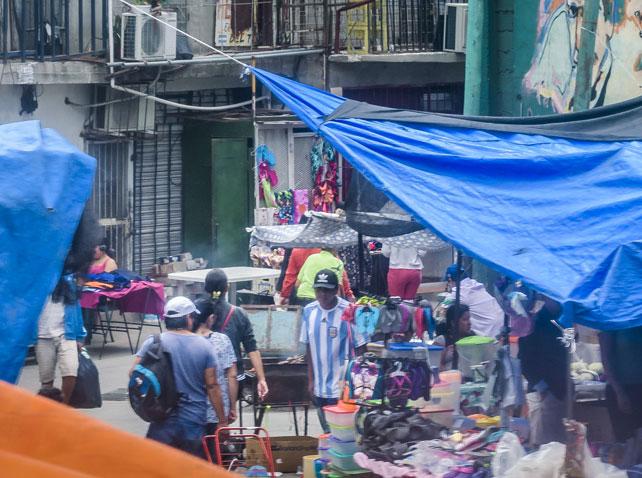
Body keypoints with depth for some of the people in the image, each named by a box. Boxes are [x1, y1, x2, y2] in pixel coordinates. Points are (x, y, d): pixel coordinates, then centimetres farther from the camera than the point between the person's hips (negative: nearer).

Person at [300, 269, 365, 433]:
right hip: (320, 388, 5)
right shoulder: (309, 311, 3)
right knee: (327, 432, 13)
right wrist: (311, 380, 10)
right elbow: (309, 347, 11)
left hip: (342, 389, -5)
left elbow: (359, 348, -6)